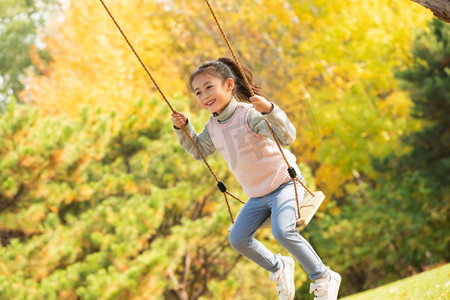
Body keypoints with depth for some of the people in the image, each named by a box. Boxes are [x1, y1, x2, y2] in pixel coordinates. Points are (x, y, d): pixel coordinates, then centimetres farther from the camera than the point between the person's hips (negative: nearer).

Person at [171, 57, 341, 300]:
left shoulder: (249, 114, -25)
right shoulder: (213, 126, -1)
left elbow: (287, 137, -37)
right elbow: (199, 150, 18)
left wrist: (269, 110, -53)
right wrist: (182, 128, 3)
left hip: (284, 183, -8)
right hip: (257, 194, 8)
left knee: (282, 231, -29)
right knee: (238, 239, 6)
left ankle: (324, 279, -12)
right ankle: (278, 268, 30)